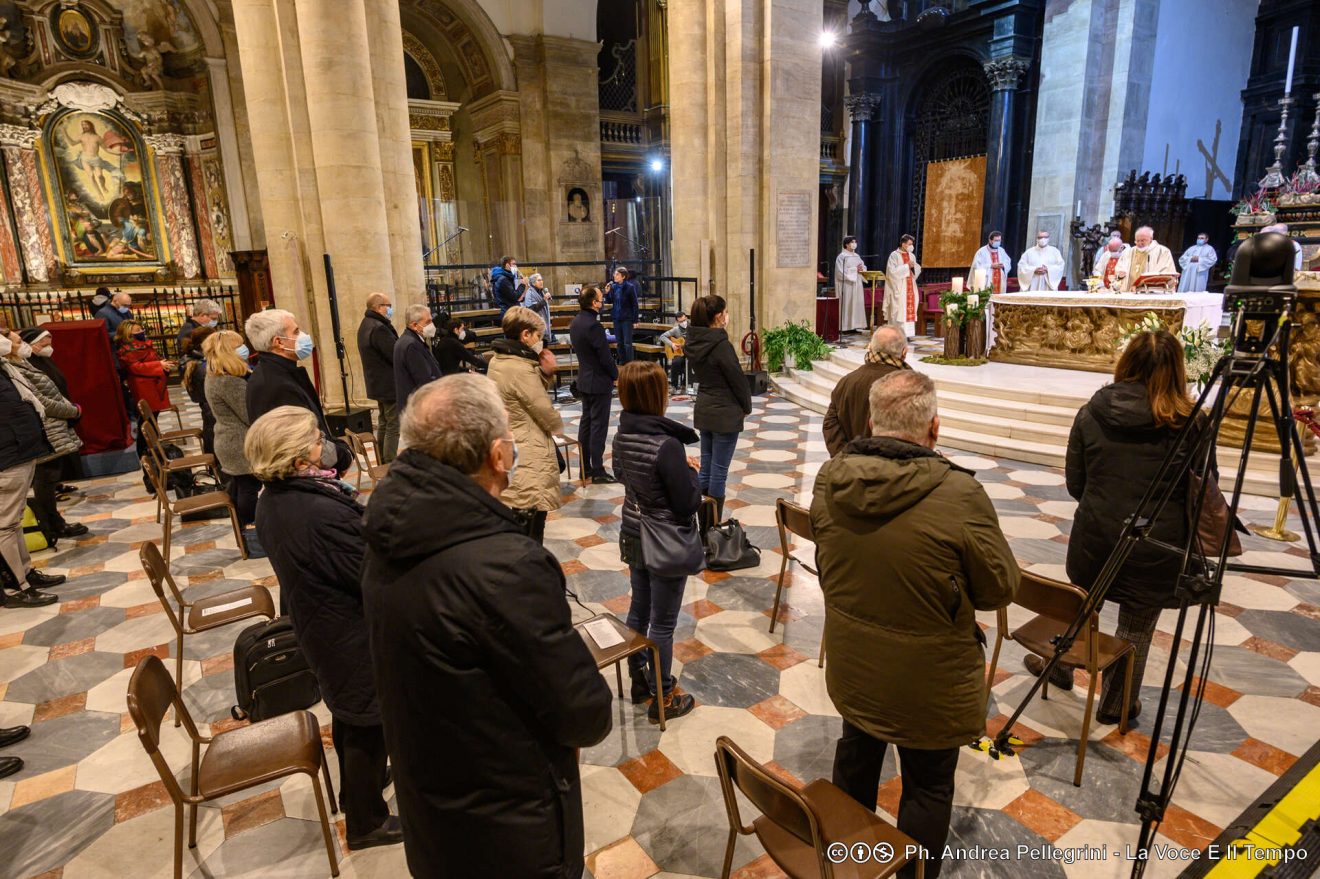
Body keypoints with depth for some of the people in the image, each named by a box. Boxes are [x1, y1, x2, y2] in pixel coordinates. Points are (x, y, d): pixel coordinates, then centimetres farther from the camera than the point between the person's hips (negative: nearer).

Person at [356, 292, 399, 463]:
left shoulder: (366, 324, 11)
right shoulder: (379, 328, -24)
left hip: (378, 383, 11)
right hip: (389, 384, -11)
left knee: (383, 423, 19)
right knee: (393, 426, -6)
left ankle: (383, 462, 27)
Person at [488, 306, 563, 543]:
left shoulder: (497, 361, 8)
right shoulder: (521, 369, -21)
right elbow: (546, 413, -15)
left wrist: (545, 373, -2)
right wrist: (559, 425, 6)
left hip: (509, 453, 9)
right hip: (530, 461, -9)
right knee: (531, 534, 2)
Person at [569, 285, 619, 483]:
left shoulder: (575, 322, 5)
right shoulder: (593, 325, -23)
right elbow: (605, 357, -20)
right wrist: (616, 375, -5)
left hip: (584, 381, 9)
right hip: (599, 382, -9)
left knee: (586, 422, 14)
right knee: (599, 426, -3)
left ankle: (585, 467, 22)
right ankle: (598, 472, 2)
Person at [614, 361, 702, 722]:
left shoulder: (622, 435, -6)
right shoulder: (667, 445, -29)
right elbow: (688, 505, -23)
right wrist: (692, 472, -5)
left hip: (634, 537, 7)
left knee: (639, 610, 22)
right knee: (662, 624, 9)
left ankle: (640, 682, 41)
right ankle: (661, 700, 26)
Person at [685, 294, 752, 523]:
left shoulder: (694, 342, 1)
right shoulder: (721, 345, -20)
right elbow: (737, 379, -13)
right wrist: (747, 407, 3)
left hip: (703, 410, 8)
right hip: (725, 414, -8)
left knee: (706, 468, 15)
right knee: (719, 472, 1)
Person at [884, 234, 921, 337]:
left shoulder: (912, 255, 15)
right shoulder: (894, 255, -5)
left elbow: (917, 270, 19)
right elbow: (893, 271, -16)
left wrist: (914, 266, -3)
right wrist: (906, 266, -13)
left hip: (910, 287, 6)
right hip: (898, 288, -6)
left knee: (909, 308, 0)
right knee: (898, 310, -8)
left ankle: (906, 333, 3)